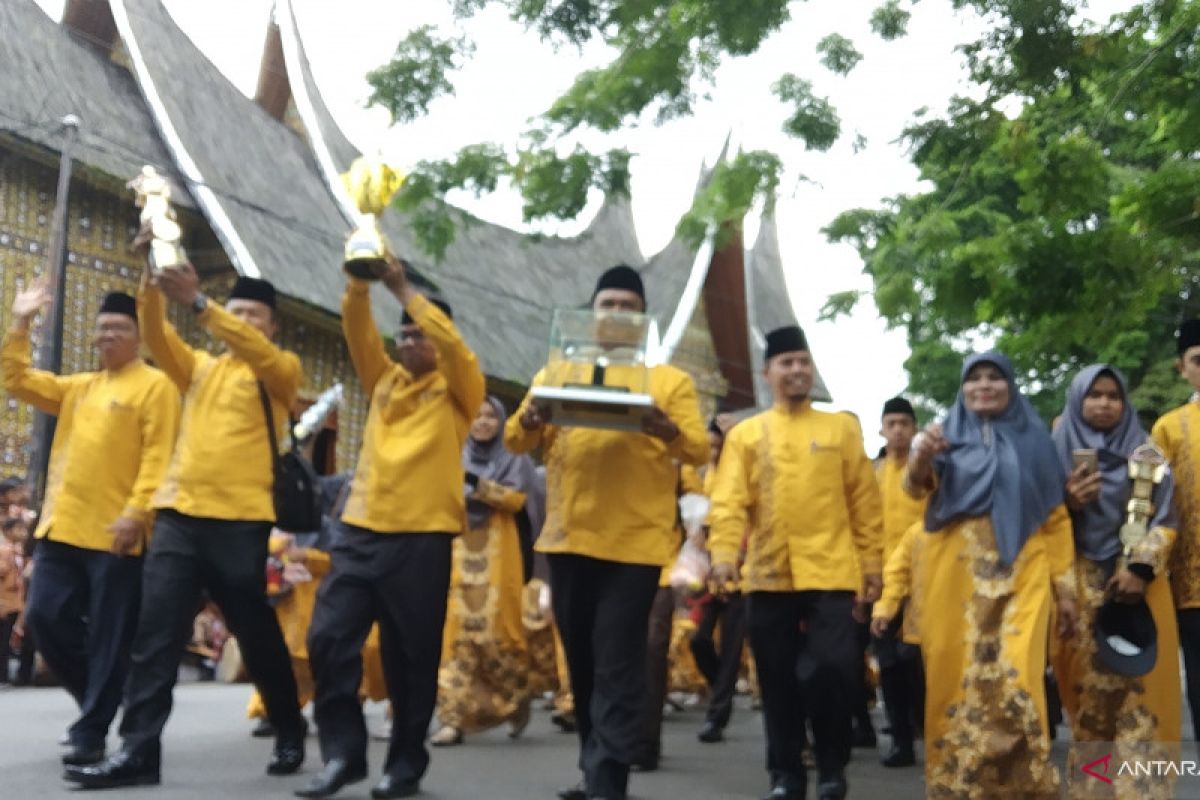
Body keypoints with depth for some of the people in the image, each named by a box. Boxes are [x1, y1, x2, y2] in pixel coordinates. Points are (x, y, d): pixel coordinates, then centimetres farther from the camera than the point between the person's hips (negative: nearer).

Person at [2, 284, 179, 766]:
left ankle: (91, 733, 5)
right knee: (44, 618, 6)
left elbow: (159, 456, -11)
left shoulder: (155, 386, -2)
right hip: (61, 527, 7)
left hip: (116, 533, -7)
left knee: (108, 637, -3)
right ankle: (97, 697, 25)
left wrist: (137, 512, -21)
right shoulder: (78, 387, 21)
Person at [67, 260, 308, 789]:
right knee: (156, 633, -4)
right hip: (179, 516, 4)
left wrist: (197, 301, -25)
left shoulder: (283, 369, 6)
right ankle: (139, 750, -1)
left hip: (242, 522, -4)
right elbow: (156, 335, 3)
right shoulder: (200, 368, 19)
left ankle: (290, 734, 23)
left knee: (258, 635, 5)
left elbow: (254, 350, -16)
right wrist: (151, 282, -15)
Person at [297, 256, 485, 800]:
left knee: (412, 654, 2)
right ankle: (343, 753, 7)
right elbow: (357, 331, 6)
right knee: (329, 639, -4)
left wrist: (402, 287, -11)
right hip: (360, 530, 4)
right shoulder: (385, 379, 17)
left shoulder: (457, 390, 5)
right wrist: (359, 281, -9)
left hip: (422, 537, -4)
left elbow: (453, 343, -13)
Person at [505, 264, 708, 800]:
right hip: (567, 539, 4)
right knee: (582, 662, 12)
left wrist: (666, 429, -25)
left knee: (617, 667, -7)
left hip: (635, 542, -3)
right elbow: (516, 442, 6)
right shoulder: (558, 372, 13)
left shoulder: (670, 380, 6)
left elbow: (700, 450, -3)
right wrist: (529, 419, -18)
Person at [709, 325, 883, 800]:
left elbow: (864, 501, 7)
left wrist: (871, 563, 2)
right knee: (778, 681, 6)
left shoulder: (842, 427, 9)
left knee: (834, 668, -9)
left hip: (830, 573, -1)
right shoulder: (745, 434, 9)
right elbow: (729, 501, -1)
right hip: (768, 575, 1)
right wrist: (723, 553, -16)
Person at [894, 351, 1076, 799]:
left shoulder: (1034, 439, 13)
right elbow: (916, 487, -7)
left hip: (1020, 574, 0)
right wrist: (920, 457, -30)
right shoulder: (947, 435, 10)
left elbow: (1056, 518, 12)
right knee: (959, 678, -1)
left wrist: (1065, 587, 5)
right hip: (956, 576, 0)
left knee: (1015, 680, -11)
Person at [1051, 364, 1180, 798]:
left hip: (1139, 583, 0)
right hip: (1081, 589, 0)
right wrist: (1069, 505, -14)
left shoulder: (1145, 454, 9)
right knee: (1088, 696, -3)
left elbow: (1165, 519, 4)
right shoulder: (1059, 454, 7)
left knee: (1140, 689, -7)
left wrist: (1141, 566, -10)